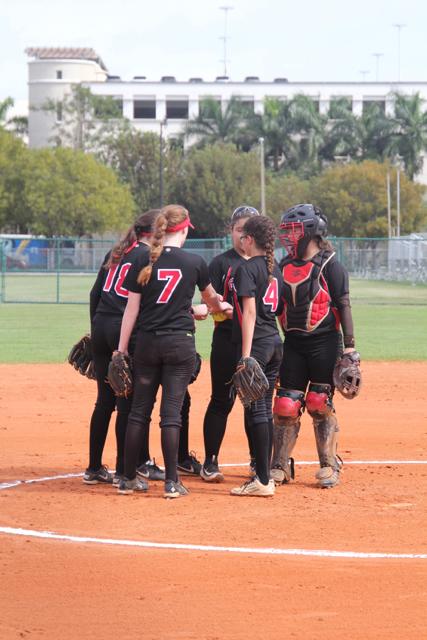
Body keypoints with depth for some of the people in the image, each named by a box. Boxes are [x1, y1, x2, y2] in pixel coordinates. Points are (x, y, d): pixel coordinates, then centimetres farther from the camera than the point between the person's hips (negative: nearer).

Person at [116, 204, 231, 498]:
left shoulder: (143, 263, 0)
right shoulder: (195, 262, -2)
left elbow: (132, 309, 0)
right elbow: (211, 298, 17)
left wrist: (122, 349, 5)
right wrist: (222, 306, 40)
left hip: (147, 342, 2)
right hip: (180, 342, -2)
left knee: (140, 409, 9)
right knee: (172, 411, -1)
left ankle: (129, 478, 13)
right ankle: (172, 482, -2)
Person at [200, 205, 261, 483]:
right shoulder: (222, 263, 1)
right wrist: (222, 309, -24)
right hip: (227, 340, -3)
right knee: (222, 400, -3)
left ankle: (258, 460, 20)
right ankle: (210, 462, 2)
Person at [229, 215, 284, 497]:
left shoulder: (247, 268, -9)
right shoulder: (276, 269, 13)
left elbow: (250, 312, -17)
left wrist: (246, 354, -19)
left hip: (256, 343, -8)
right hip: (275, 342, 8)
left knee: (256, 410, -7)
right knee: (265, 409, 14)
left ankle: (263, 481, -8)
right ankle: (265, 474, 18)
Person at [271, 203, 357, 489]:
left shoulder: (330, 266, -7)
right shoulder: (285, 266, 10)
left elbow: (343, 305, -8)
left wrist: (349, 346, -12)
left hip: (325, 342, -5)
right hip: (293, 343, 5)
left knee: (320, 405, -4)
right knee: (286, 405, 2)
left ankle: (329, 466, 6)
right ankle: (280, 466, 9)